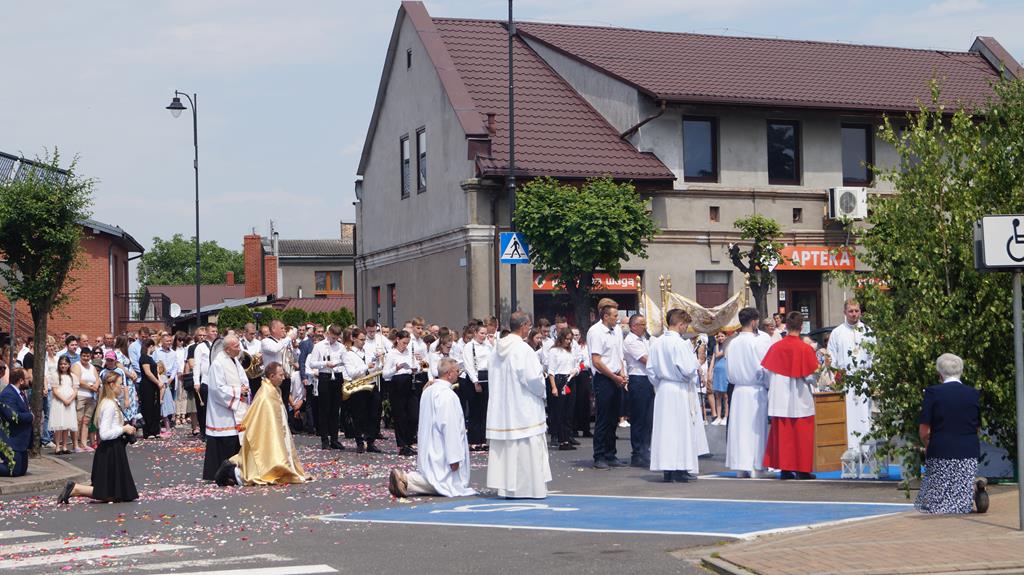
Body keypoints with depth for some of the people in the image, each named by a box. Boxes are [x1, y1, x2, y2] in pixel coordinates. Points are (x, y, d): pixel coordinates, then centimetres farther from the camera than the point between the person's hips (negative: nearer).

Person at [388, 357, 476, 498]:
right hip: (442, 453, -10)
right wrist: (454, 458, -21)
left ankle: (404, 478, -5)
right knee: (452, 485, -4)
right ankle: (406, 481, -20)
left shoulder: (428, 390, 10)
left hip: (429, 452, 10)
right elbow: (450, 427, -22)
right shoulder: (447, 395, -19)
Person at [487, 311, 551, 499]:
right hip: (523, 408, -7)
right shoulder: (523, 349, -16)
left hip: (501, 407, 7)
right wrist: (541, 390, 2)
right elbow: (533, 378, -19)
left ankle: (507, 487, 14)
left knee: (505, 447, 10)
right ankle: (530, 487, 2)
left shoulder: (498, 348, 6)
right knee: (527, 447, -1)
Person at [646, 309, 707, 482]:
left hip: (662, 390, 6)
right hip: (680, 391, -6)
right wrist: (696, 365, 1)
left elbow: (650, 369, 7)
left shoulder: (656, 343, 3)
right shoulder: (680, 343, -16)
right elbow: (687, 370, -19)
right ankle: (681, 470, 4)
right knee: (681, 429, 2)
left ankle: (667, 470, 14)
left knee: (665, 428, 10)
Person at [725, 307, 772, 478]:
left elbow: (730, 370, 7)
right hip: (756, 391, -4)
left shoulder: (733, 343, 2)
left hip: (738, 390, 4)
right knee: (756, 429, 3)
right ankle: (754, 467, 3)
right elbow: (764, 368, -9)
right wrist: (768, 385, 6)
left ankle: (740, 467, 10)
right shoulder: (758, 342, -12)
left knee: (739, 428, 8)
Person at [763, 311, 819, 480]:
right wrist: (812, 383, 14)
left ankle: (784, 468, 10)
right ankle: (802, 469, 7)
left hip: (780, 399, 3)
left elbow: (768, 373, 0)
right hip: (801, 400, -3)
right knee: (802, 434, 6)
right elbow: (812, 375, -9)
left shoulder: (775, 347, -4)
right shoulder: (805, 349, -12)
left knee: (782, 433, 9)